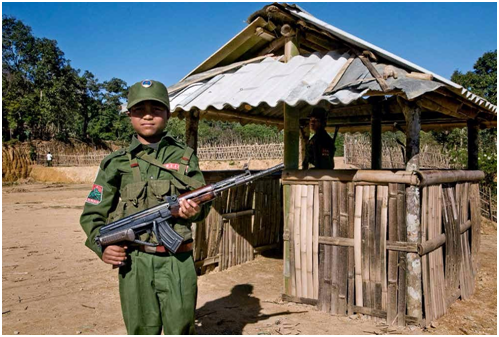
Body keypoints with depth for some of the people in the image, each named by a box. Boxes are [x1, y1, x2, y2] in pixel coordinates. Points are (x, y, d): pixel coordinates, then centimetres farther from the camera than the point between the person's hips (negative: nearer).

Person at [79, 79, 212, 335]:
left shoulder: (185, 157, 6)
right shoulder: (115, 163, 4)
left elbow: (204, 203, 11)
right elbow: (92, 214, 8)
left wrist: (196, 210, -12)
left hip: (178, 262, 1)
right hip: (134, 263, 0)